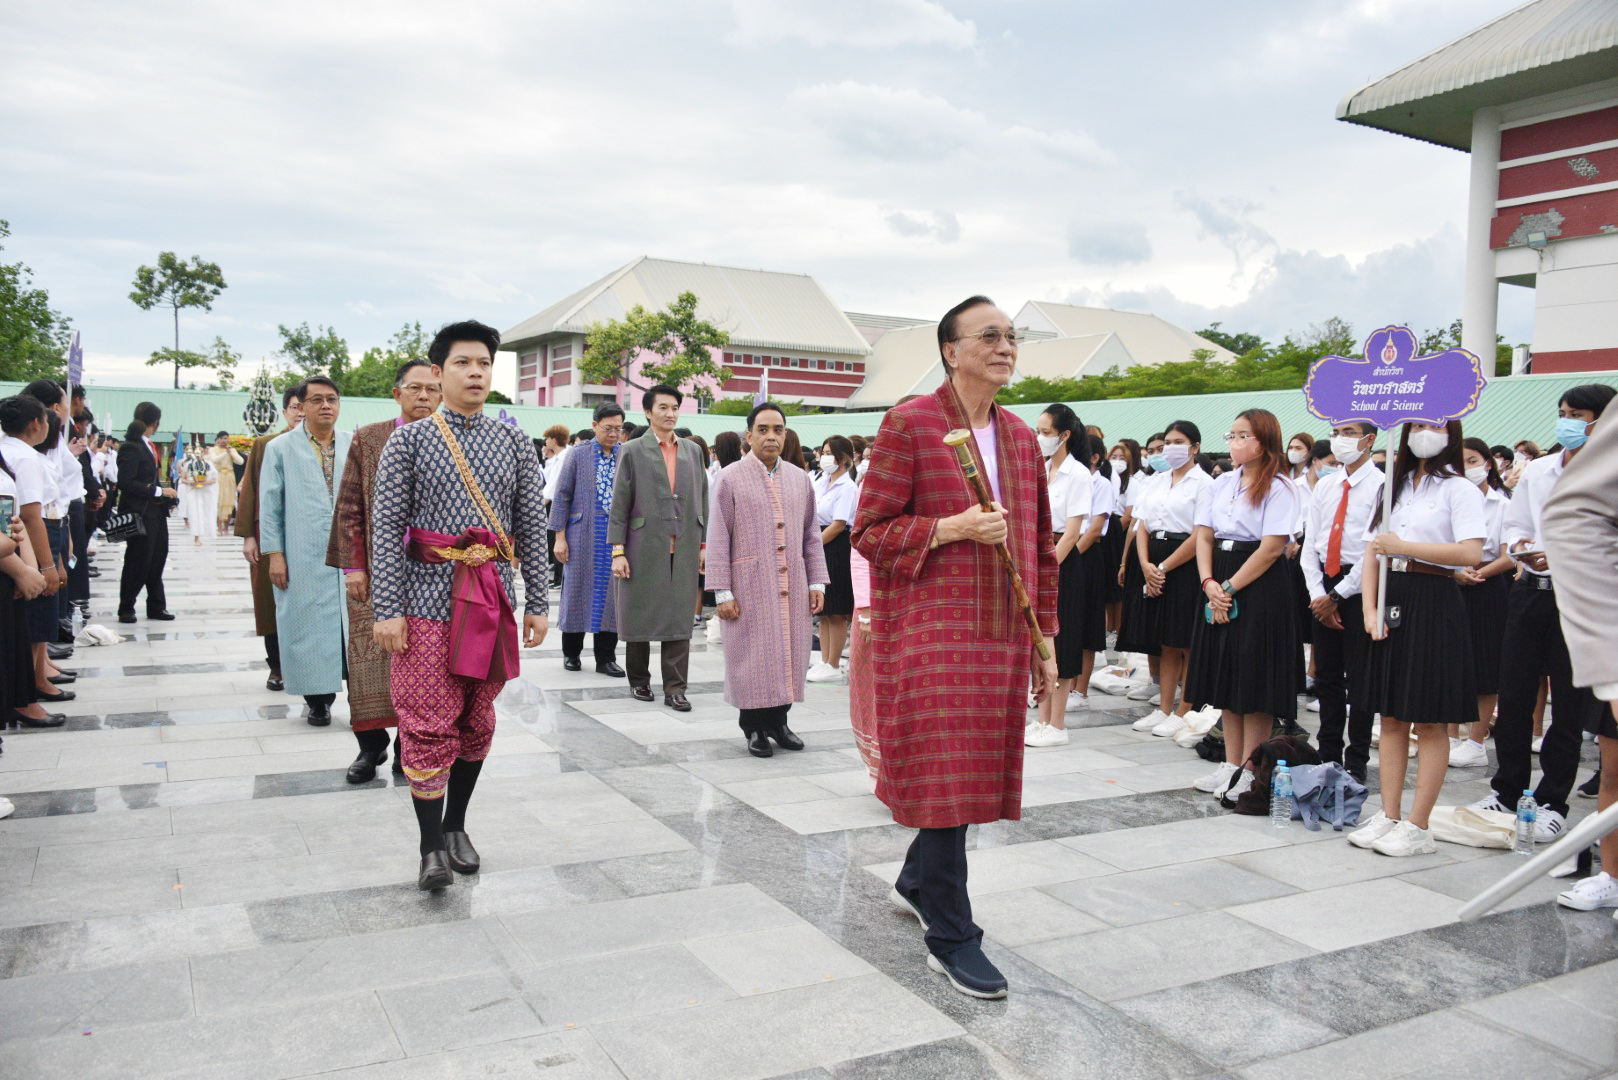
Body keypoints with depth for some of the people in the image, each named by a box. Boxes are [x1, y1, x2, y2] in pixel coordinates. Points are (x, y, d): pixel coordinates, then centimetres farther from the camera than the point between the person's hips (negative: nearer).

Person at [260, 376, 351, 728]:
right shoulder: (280, 449, 6)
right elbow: (269, 505, 5)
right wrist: (274, 553, -2)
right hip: (304, 560, -1)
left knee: (354, 627, 0)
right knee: (308, 626, 3)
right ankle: (317, 700, 14)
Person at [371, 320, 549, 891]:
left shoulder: (515, 442, 7)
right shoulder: (409, 440, 0)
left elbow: (532, 527, 8)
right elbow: (386, 528, -4)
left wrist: (538, 603, 4)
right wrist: (386, 609, -10)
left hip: (493, 601, 3)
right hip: (428, 599, -3)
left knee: (477, 721, 12)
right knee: (428, 723, -3)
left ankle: (456, 827, 28)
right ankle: (431, 848, 7)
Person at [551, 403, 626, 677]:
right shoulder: (579, 454, 2)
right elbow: (562, 496, 1)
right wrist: (560, 537, -5)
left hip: (617, 532, 1)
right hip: (583, 532, -1)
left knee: (611, 594, 3)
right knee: (578, 590, 5)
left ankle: (605, 657, 13)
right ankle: (571, 652, 21)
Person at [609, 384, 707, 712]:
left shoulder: (692, 451, 13)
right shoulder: (633, 451, 2)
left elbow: (702, 499, 14)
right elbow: (619, 505, -1)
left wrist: (704, 544, 9)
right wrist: (617, 551, -7)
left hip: (683, 550, 3)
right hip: (645, 548, -2)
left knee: (679, 618, 1)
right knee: (640, 616, 6)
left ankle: (675, 688, 6)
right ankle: (639, 681, 21)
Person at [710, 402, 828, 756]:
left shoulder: (800, 479, 10)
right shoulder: (730, 479, -3)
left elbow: (811, 536, 13)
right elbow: (718, 539, -5)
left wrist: (817, 582, 7)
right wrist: (722, 592, -10)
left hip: (792, 585, 4)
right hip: (750, 585, -4)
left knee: (789, 651, 8)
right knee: (753, 654, 2)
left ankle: (778, 721, 22)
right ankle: (754, 727, 15)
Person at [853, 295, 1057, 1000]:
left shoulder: (1021, 438, 14)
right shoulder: (908, 424, -6)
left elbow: (1040, 547, 17)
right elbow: (869, 531, -7)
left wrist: (1044, 641, 14)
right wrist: (950, 528, -20)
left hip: (1000, 636, 7)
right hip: (930, 632, -6)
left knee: (977, 771, 14)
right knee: (945, 775, -5)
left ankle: (916, 882, 37)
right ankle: (950, 937, 9)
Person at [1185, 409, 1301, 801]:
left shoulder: (1278, 487, -8)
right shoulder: (1220, 484, 12)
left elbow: (1272, 547, -14)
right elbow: (1204, 536, 6)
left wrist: (1230, 588, -15)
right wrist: (1209, 583, -10)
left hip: (1259, 588, -7)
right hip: (1219, 586, 7)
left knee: (1255, 682, -2)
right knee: (1226, 678, 11)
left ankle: (1250, 772, 7)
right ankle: (1230, 765, 21)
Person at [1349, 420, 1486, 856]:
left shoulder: (1460, 489, -4)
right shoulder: (1394, 487, 16)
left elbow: (1471, 552, -18)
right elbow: (1371, 554, 11)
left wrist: (1402, 546, -15)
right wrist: (1370, 609, -1)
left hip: (1434, 604, -6)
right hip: (1391, 600, 7)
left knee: (1430, 721, -1)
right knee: (1392, 717, 9)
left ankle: (1418, 827, 4)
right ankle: (1388, 816, 16)